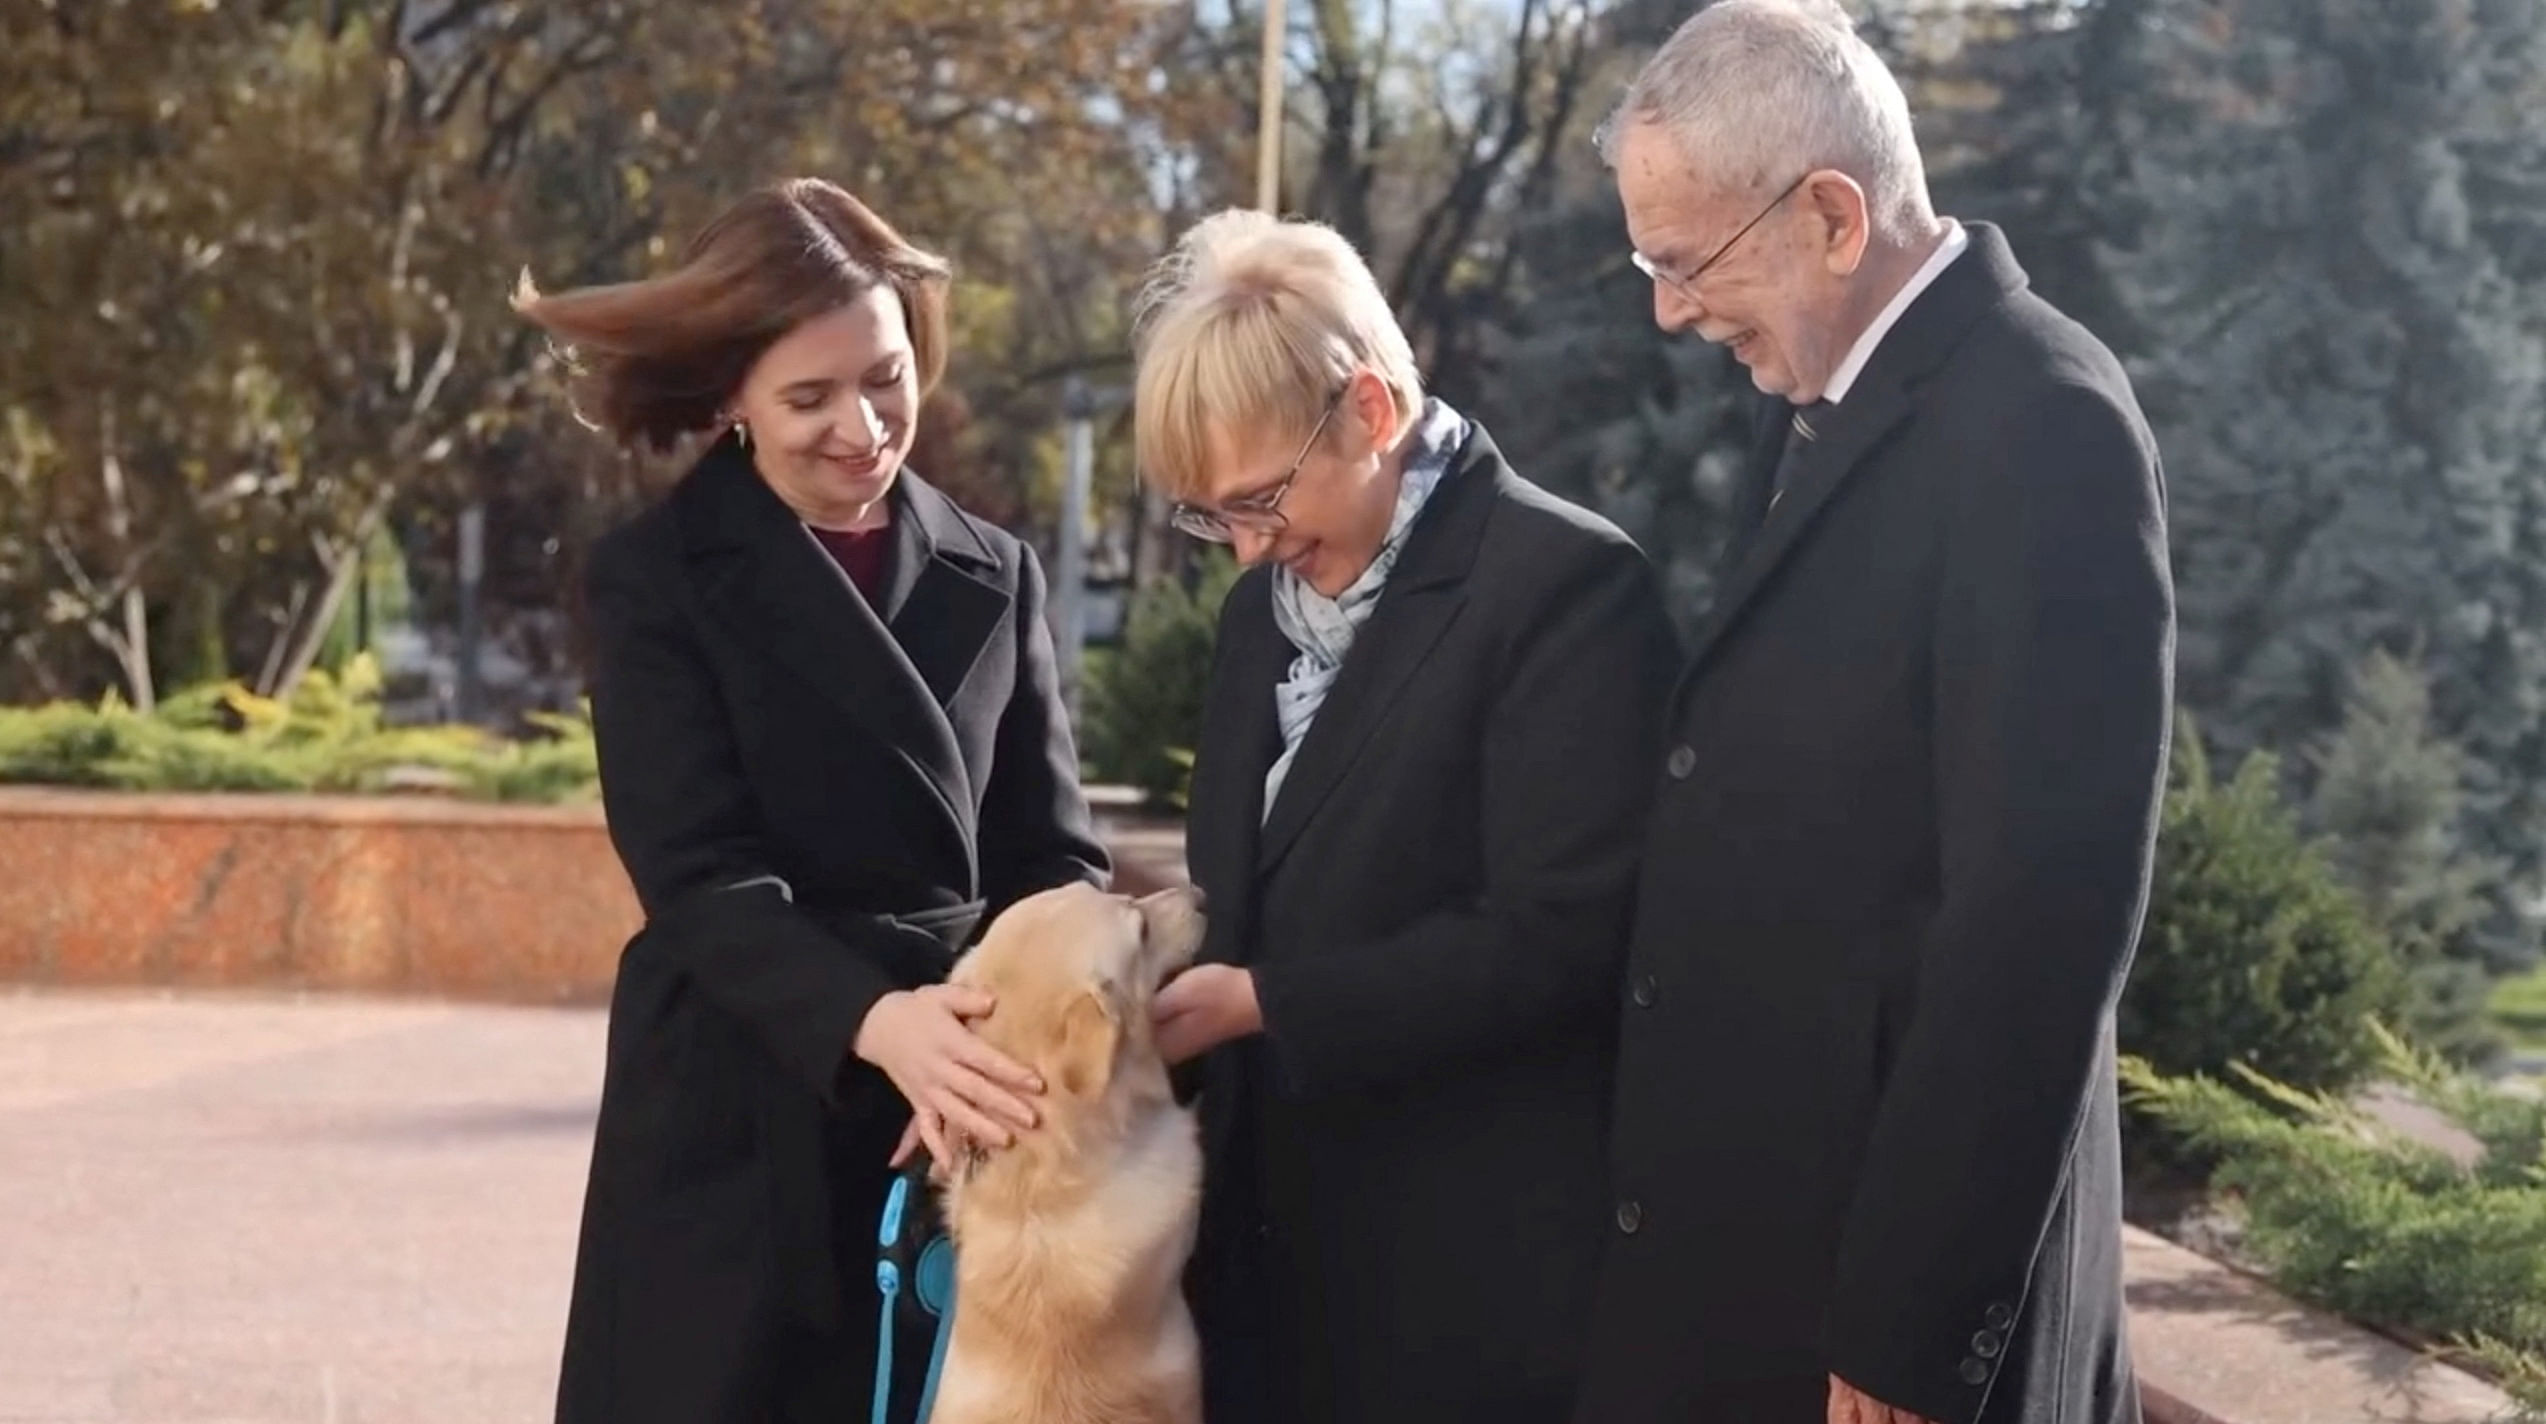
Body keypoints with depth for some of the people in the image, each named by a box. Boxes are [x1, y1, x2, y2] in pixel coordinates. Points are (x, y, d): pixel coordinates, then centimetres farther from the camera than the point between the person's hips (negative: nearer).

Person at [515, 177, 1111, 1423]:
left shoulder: (994, 579, 10)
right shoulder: (656, 581, -2)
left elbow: (1050, 853, 6)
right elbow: (700, 876, -11)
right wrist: (871, 1022, -29)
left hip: (965, 1123, 3)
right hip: (741, 1140, -3)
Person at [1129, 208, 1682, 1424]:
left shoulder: (1568, 585, -13)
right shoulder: (1271, 598, 14)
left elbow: (1558, 938, -19)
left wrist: (1268, 1005, -17)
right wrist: (1171, 976, -2)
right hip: (1277, 1249, 7)